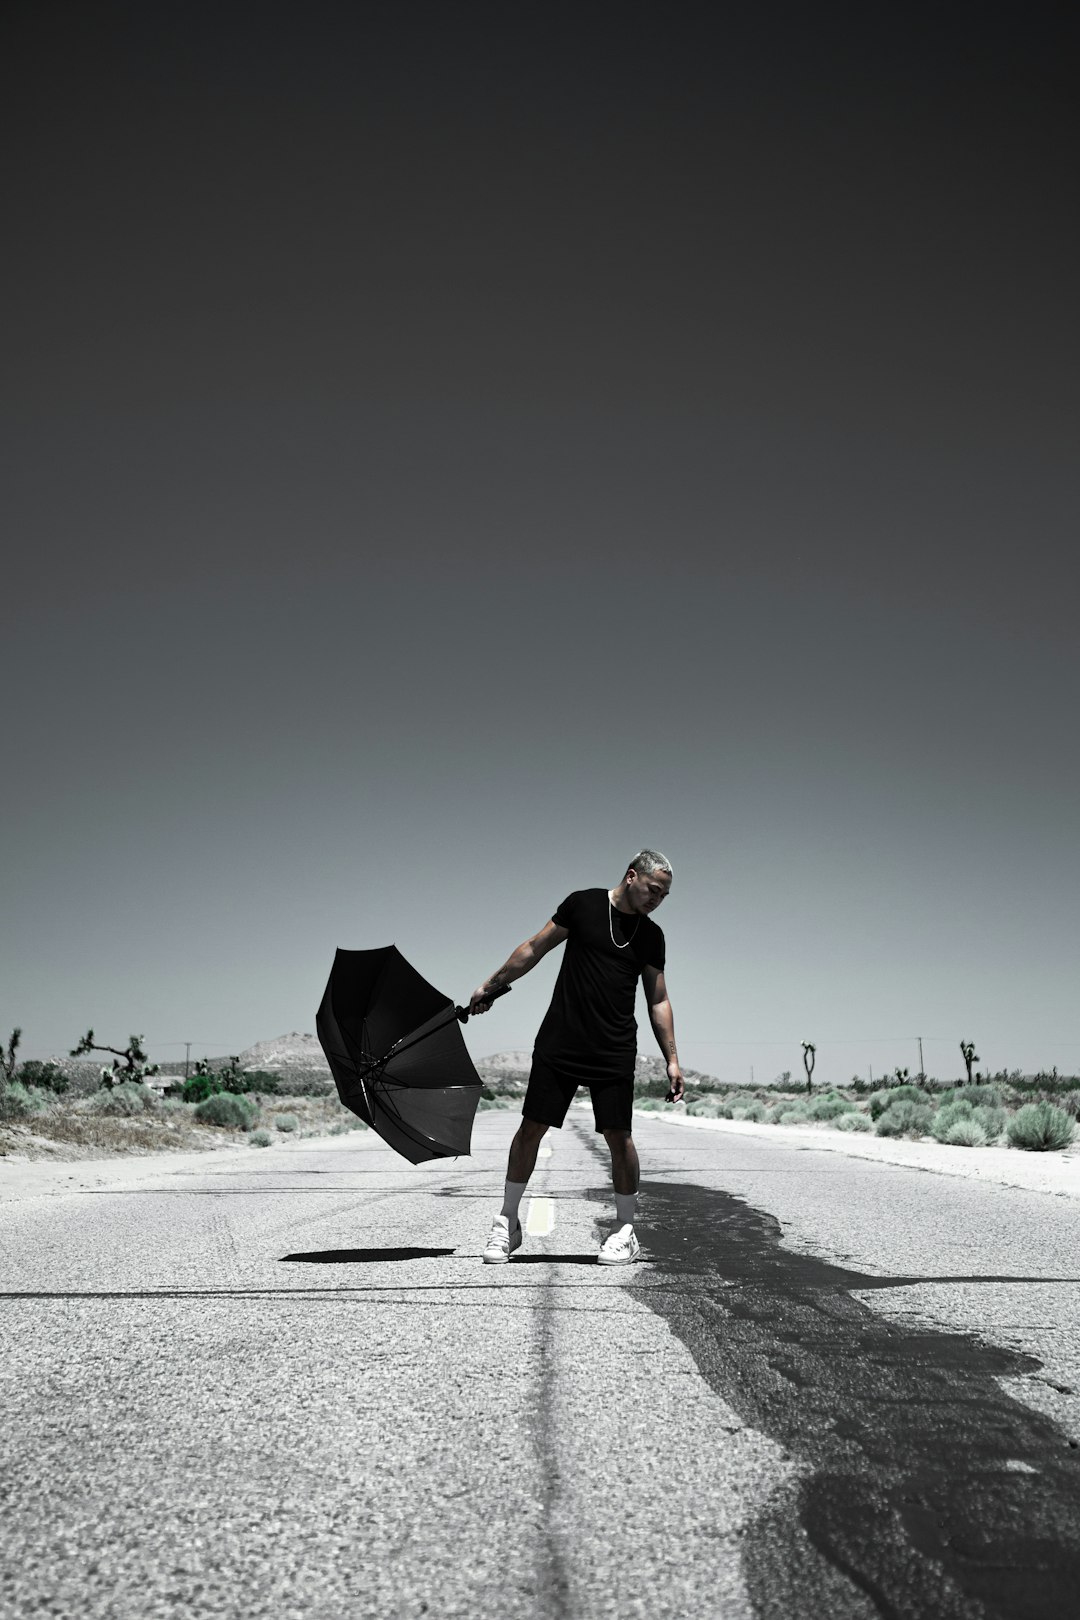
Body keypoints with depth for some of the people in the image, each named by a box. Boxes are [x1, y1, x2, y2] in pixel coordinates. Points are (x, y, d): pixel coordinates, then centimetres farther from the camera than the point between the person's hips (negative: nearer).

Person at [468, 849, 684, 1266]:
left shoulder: (651, 936, 7)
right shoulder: (583, 903, -1)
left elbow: (658, 1001, 11)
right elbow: (534, 949, 7)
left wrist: (671, 1058, 6)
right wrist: (490, 986, 9)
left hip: (614, 1051, 1)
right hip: (558, 1041, -1)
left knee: (618, 1136, -1)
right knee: (531, 1127, 1)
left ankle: (625, 1231, 18)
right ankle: (507, 1222, 18)